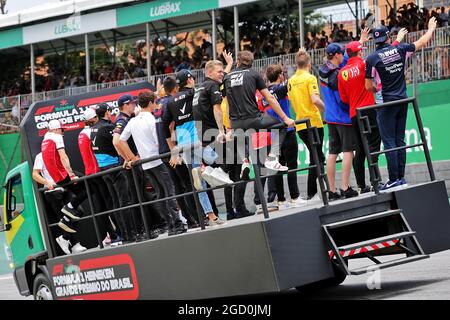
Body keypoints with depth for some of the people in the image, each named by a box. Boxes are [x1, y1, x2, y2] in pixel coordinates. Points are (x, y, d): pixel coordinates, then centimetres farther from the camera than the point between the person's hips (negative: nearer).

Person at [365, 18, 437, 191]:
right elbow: (422, 42, 16)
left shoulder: (372, 59, -9)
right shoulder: (400, 50, 0)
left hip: (386, 103, -4)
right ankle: (401, 177, 10)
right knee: (400, 140, 10)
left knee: (389, 142, -4)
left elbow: (368, 87, -4)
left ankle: (394, 179, -9)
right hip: (403, 99, 5)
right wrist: (431, 28, 34)